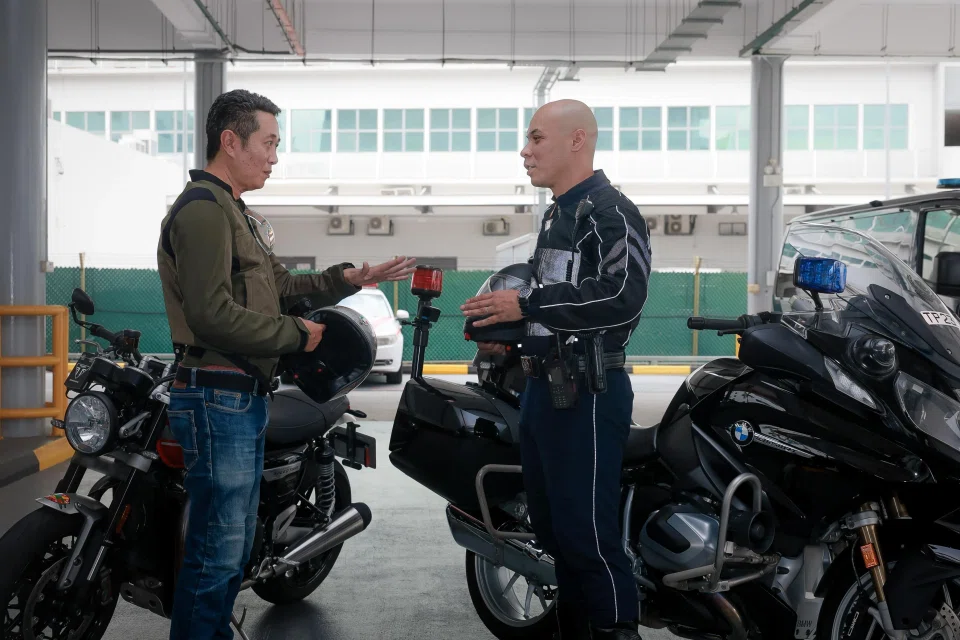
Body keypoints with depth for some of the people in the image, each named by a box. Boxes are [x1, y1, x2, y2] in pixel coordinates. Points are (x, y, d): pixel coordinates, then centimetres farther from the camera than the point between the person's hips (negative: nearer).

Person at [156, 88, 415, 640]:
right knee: (219, 555, -5)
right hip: (219, 397, -11)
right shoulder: (203, 208, -14)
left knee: (235, 549, 18)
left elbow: (280, 285, 21)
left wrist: (350, 279, 7)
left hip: (247, 397, 11)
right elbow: (212, 314, -23)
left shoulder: (237, 212, 20)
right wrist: (296, 336, -13)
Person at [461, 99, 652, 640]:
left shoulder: (611, 212, -10)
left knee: (588, 534, -10)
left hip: (586, 394, -10)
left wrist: (527, 304, -22)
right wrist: (512, 335, 15)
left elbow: (622, 296, -25)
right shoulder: (556, 216, 20)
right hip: (543, 390, 10)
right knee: (552, 528, 15)